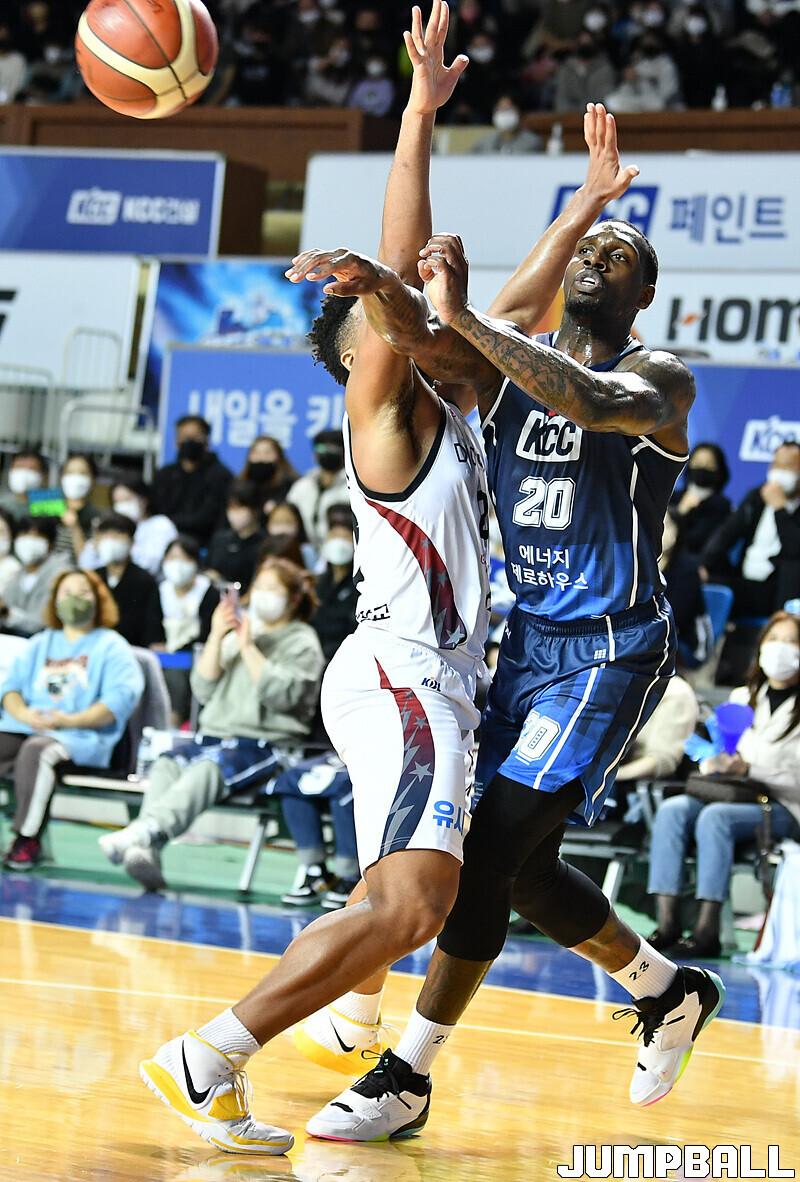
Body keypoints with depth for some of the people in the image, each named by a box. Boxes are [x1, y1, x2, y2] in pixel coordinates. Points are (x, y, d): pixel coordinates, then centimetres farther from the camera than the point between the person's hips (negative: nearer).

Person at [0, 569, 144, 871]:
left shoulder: (111, 647, 12)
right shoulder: (39, 645, 29)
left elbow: (121, 698, -4)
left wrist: (71, 720, -17)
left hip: (80, 736, -5)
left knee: (36, 751, -38)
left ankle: (27, 840, -34)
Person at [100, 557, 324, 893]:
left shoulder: (302, 642, 9)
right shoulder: (238, 631, 26)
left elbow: (280, 694, -9)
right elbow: (203, 689, 16)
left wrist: (248, 647, -8)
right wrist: (216, 638, 5)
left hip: (266, 742, -6)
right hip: (216, 733, 6)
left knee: (208, 768, -36)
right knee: (166, 764, -27)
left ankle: (145, 831, -57)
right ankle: (146, 853, -45)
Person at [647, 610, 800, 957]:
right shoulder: (742, 697, 21)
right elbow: (720, 754, 22)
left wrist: (748, 769, -18)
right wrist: (712, 763, -1)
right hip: (732, 795, 6)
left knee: (715, 816, -34)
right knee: (672, 808, -24)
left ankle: (706, 930, -39)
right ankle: (667, 924, -33)